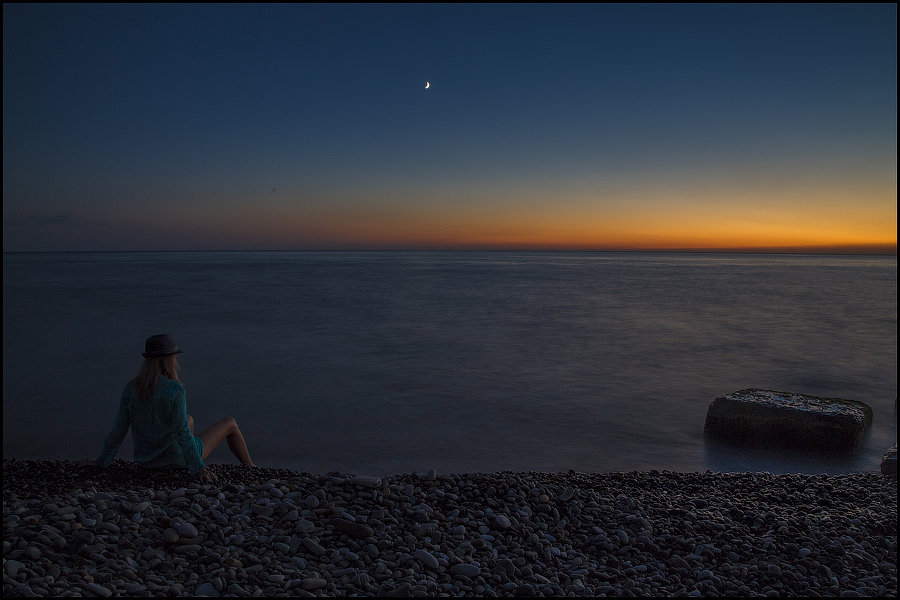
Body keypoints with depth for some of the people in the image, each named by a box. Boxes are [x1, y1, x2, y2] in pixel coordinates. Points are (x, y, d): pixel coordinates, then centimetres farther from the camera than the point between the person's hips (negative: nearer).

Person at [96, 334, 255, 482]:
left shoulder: (131, 388, -10)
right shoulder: (175, 389, -26)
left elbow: (118, 430, -7)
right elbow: (182, 432, -29)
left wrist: (103, 462, 6)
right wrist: (198, 468, -28)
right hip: (177, 458, -6)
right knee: (229, 423, 16)